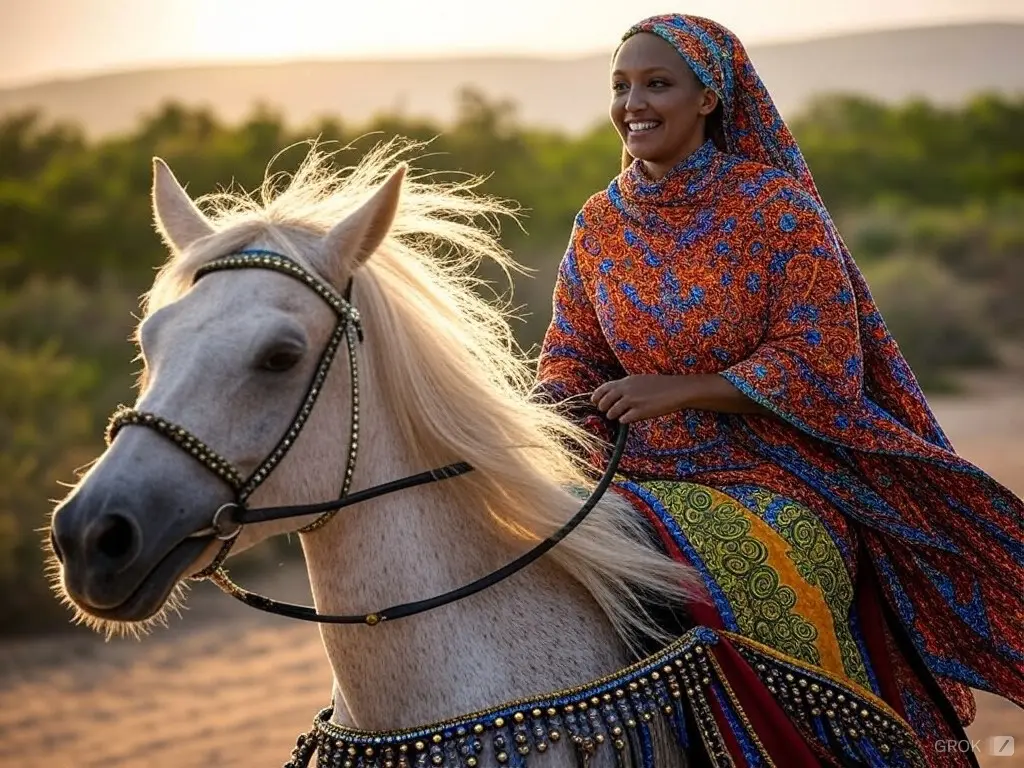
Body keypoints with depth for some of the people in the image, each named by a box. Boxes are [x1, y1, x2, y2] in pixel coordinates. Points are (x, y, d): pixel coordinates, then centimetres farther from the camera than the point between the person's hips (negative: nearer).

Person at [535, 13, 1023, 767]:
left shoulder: (778, 207, -7)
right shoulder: (600, 224, 6)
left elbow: (818, 362, -11)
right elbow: (571, 356, 12)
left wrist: (677, 391, -19)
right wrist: (555, 411, -11)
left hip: (772, 478, -4)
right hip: (642, 476, 4)